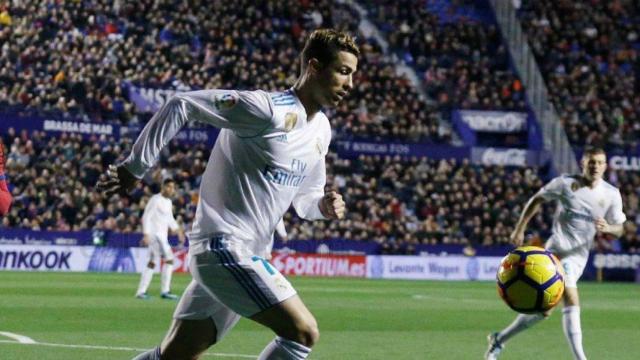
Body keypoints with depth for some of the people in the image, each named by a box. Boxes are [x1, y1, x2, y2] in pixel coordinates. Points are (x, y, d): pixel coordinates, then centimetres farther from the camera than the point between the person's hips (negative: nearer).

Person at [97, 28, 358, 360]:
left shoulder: (321, 130, 13)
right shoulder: (268, 109, -15)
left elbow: (303, 196, 23)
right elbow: (181, 105, -15)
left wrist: (323, 206, -1)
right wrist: (135, 167, -14)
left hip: (247, 256, 9)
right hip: (223, 246, -9)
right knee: (304, 331, -17)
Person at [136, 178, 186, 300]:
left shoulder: (168, 201, 15)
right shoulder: (155, 200, -11)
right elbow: (146, 217, -14)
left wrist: (179, 231, 17)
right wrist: (146, 234, -22)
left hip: (162, 235, 9)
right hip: (155, 234, -9)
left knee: (152, 263, 10)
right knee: (169, 259, -15)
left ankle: (141, 291, 12)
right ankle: (165, 291, -13)